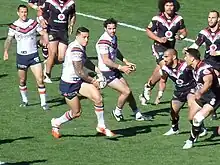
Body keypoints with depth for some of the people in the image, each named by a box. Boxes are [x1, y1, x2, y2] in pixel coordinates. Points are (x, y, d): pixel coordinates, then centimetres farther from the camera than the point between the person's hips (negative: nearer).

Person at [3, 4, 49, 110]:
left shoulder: (33, 23, -3)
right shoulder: (14, 26, -2)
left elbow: (43, 33, 4)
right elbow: (9, 39, 6)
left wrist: (46, 40, -16)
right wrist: (6, 51, -8)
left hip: (33, 55, -1)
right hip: (21, 56, 1)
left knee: (40, 79, -9)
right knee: (22, 81, 10)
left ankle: (43, 103, -3)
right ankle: (24, 100, 30)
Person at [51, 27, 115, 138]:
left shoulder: (81, 47, 6)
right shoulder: (76, 50, -25)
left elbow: (85, 61, 26)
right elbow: (79, 72, -22)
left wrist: (97, 70, 12)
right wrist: (93, 81, -10)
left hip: (79, 81, 8)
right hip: (68, 84, -8)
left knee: (98, 98, -11)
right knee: (76, 112, 2)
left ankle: (101, 126, 2)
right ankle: (56, 123, 29)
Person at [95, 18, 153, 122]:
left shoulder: (114, 38, 6)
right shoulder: (103, 42, -23)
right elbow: (106, 61, -26)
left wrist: (127, 63, 17)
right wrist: (121, 67, -24)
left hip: (114, 70, 9)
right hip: (106, 72, -9)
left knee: (128, 91, 12)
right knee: (126, 91, -12)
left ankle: (138, 115, 25)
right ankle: (117, 112, 11)